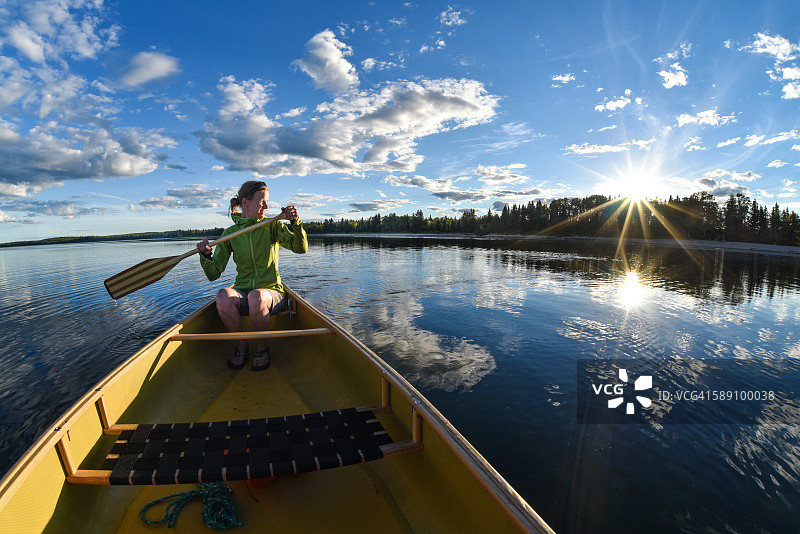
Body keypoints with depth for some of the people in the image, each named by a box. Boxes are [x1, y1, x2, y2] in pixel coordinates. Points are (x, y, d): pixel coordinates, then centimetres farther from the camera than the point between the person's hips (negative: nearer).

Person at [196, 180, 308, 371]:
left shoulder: (272, 226, 2)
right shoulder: (230, 233, 5)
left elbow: (301, 248, -13)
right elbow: (213, 274, 3)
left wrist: (295, 223, -28)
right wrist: (206, 255, -16)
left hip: (271, 292, -2)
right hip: (242, 292, 2)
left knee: (256, 297, -36)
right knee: (223, 296, -31)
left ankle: (262, 348, -9)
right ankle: (241, 346, -7)